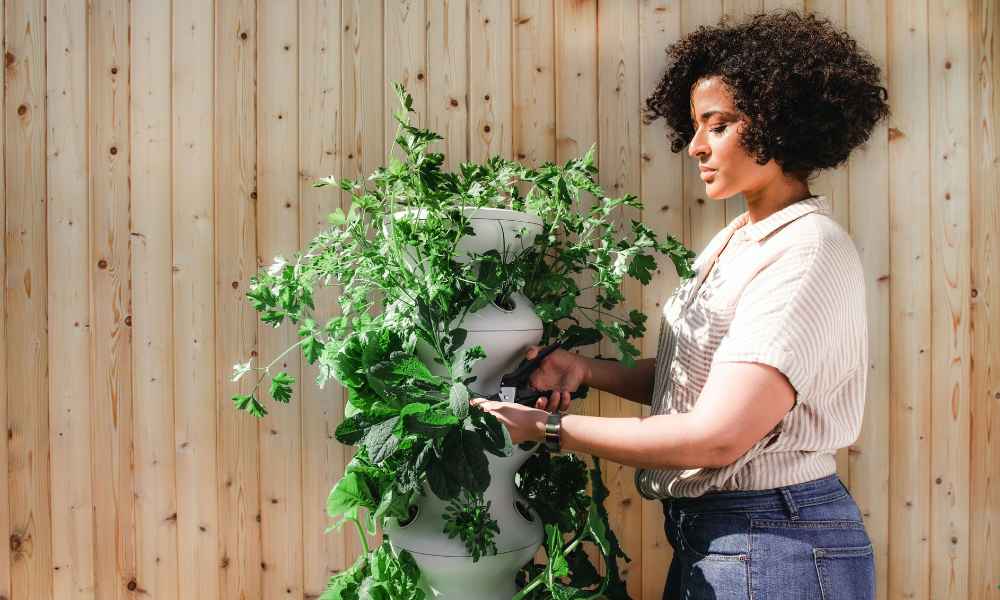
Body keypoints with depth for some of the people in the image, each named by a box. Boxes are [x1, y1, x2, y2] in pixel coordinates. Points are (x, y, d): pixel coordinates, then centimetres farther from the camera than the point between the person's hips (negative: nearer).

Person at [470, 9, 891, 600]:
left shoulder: (807, 253, -20)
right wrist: (586, 369, -6)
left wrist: (546, 427, -21)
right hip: (709, 530, 8)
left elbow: (717, 435, -26)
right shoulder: (737, 240, 8)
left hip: (778, 548, -8)